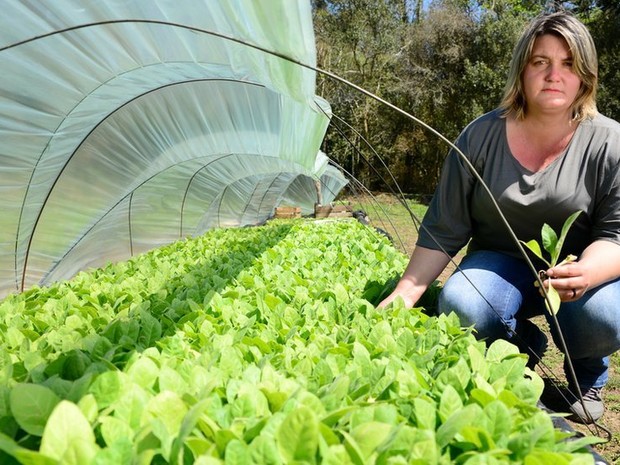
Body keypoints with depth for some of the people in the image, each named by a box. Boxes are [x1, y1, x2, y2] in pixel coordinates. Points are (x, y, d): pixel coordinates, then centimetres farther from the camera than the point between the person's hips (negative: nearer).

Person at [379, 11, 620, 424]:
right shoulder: (480, 137, -5)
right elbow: (443, 231, -5)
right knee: (458, 307, -30)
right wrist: (404, 295, -12)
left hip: (585, 270, 0)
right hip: (501, 263, 1)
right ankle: (523, 347, 7)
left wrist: (585, 273, -36)